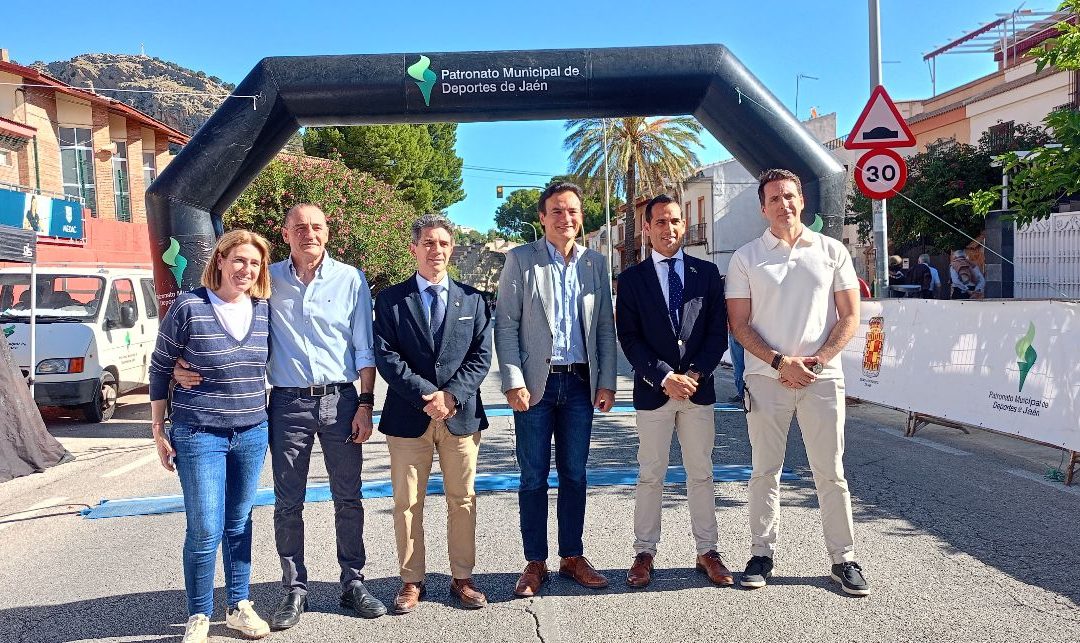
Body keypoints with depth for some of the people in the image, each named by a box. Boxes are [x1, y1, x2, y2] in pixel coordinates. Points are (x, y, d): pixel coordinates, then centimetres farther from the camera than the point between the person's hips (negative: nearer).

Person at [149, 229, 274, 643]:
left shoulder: (263, 309, 2)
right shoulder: (189, 307, -11)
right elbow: (160, 368, -3)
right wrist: (158, 430, -2)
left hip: (252, 434, 4)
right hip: (200, 436, -4)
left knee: (239, 525, 14)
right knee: (205, 531, -1)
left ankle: (239, 607, 27)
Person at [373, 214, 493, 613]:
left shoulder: (473, 300, 9)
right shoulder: (390, 300, 3)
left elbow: (481, 357, 2)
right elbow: (386, 356, -5)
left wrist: (451, 395, -13)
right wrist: (427, 395, -15)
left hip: (462, 414, 1)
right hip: (408, 416, -1)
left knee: (462, 501, 8)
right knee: (407, 504, 6)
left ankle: (462, 578, 21)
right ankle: (412, 581, 19)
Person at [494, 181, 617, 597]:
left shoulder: (595, 263, 10)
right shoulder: (521, 259, 0)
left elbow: (606, 326, 11)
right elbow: (505, 325, -3)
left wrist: (607, 382, 4)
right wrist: (513, 382, -11)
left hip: (580, 383, 3)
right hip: (536, 383, -3)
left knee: (574, 475, 10)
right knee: (534, 478, 3)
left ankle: (573, 557, 22)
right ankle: (535, 563, 15)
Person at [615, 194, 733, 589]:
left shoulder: (707, 272, 6)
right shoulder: (632, 278, 2)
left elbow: (718, 331, 3)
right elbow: (629, 338, -3)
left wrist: (695, 374, -10)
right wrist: (665, 377, -13)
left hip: (699, 390, 2)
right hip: (653, 390, -1)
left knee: (701, 474, 9)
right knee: (650, 476, 6)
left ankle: (707, 552, 18)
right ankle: (645, 553, 15)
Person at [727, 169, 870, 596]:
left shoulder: (832, 251, 7)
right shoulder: (746, 257, 4)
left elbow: (850, 316, 5)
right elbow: (740, 325, 1)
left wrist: (817, 360, -8)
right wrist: (780, 362, -11)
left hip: (821, 377, 0)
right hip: (766, 379, 0)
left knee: (831, 472, 4)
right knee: (765, 471, 6)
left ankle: (844, 560, 13)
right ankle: (762, 554, 16)